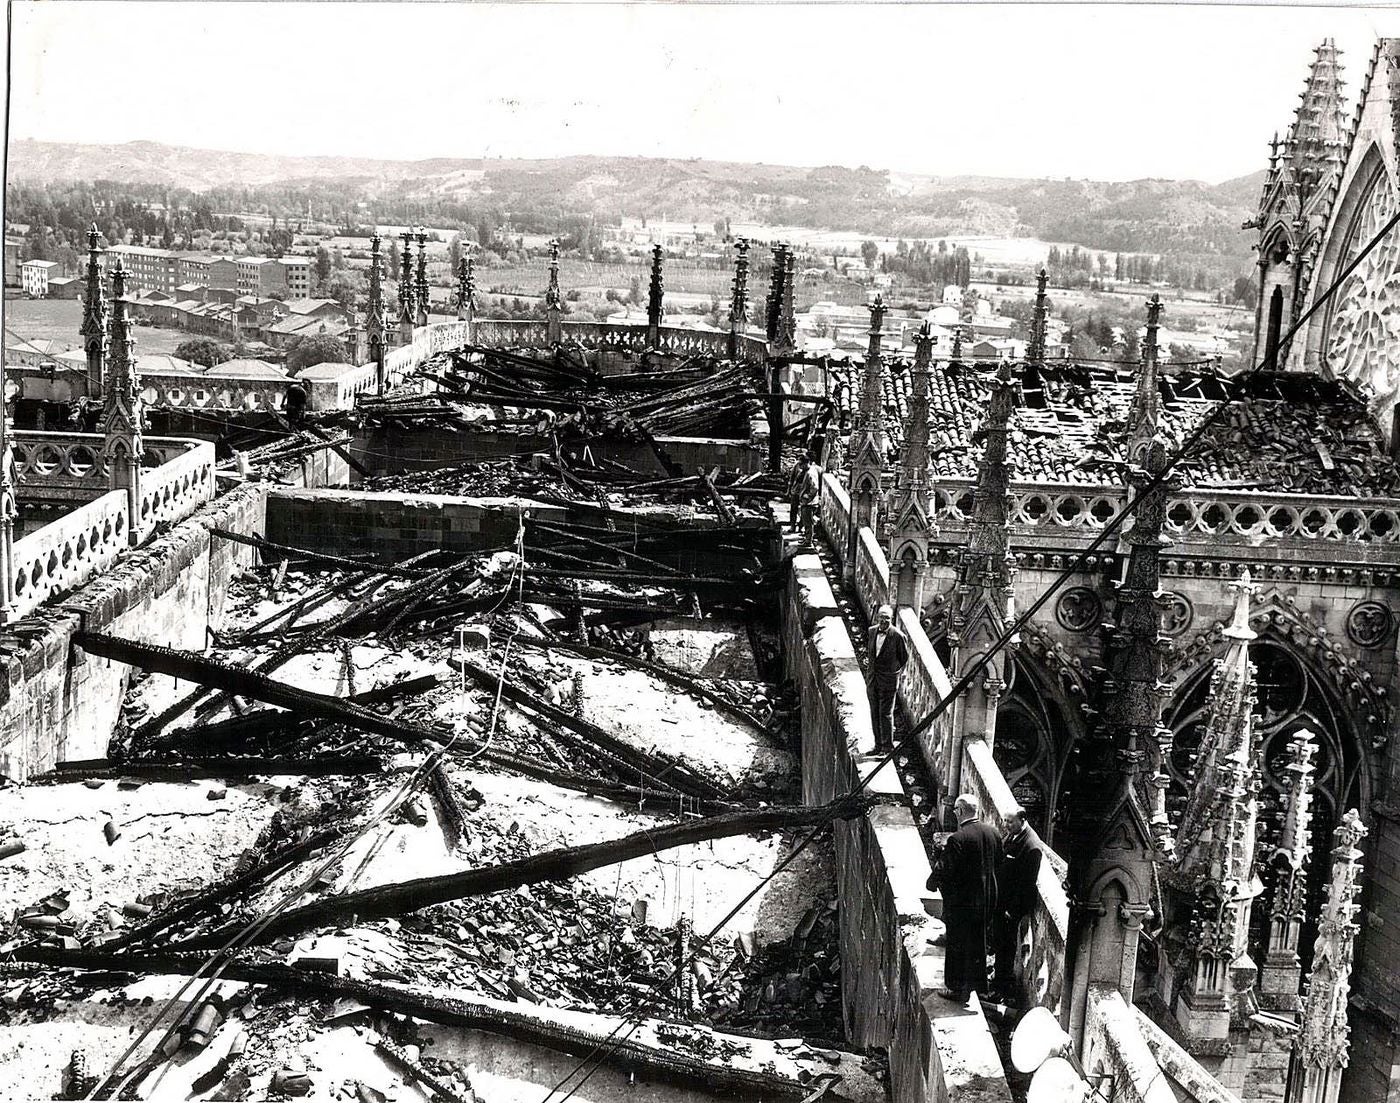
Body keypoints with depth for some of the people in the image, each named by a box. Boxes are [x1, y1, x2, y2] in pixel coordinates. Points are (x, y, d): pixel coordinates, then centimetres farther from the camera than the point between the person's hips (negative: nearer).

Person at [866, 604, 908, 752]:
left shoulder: (898, 636, -16)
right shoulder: (872, 631, 1)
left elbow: (904, 657, -2)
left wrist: (893, 671, 8)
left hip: (888, 681, -6)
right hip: (873, 679, 6)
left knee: (886, 713, -3)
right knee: (875, 713, 11)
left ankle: (888, 747, 7)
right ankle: (878, 744, 22)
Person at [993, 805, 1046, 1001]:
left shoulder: (1032, 847, -25)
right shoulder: (1012, 836, 2)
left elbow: (1027, 882, -22)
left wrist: (1013, 909, -18)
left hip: (1012, 904, -9)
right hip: (1000, 899, 9)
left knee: (1007, 944, 4)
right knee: (998, 939, 21)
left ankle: (1007, 986, 18)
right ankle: (1000, 977, 37)